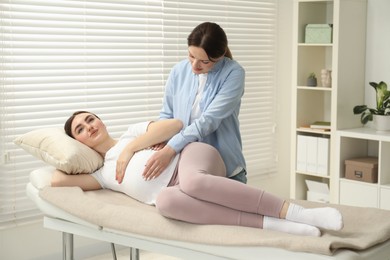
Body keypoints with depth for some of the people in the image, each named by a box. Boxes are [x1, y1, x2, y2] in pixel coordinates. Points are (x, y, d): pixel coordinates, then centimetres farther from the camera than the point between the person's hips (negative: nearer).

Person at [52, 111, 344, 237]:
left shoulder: (132, 132, 23)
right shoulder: (104, 175, 26)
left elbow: (175, 124, 6)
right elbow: (58, 179, 19)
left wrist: (131, 148, 4)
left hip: (191, 156, -1)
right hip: (177, 191, 2)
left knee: (192, 182, -41)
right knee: (165, 200, -38)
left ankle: (298, 213, -39)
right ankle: (275, 225, -42)